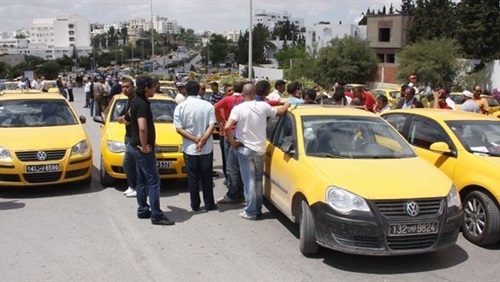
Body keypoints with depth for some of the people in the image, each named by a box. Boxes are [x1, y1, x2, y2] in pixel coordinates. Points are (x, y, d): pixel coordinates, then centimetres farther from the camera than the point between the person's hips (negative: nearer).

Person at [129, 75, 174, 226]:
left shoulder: (135, 101, 8)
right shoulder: (142, 104, -23)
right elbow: (142, 128, -36)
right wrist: (144, 146, -23)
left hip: (136, 145, 10)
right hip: (142, 148, -10)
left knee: (142, 179, 17)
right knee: (153, 180, -5)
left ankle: (143, 210, 26)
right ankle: (156, 216, -1)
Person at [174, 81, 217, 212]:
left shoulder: (180, 107, -5)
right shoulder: (208, 105, -5)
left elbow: (179, 129, -10)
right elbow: (212, 126, -12)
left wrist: (195, 139, -12)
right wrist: (202, 140, -16)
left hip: (189, 149, 0)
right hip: (207, 148, 1)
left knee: (193, 178, 10)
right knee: (207, 177, 12)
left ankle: (195, 205, 17)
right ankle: (209, 204, 18)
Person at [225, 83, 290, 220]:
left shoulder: (239, 108, -13)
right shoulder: (263, 106, -4)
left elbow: (227, 127, -24)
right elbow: (279, 112, 13)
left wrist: (232, 142, -8)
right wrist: (286, 105, 34)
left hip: (245, 149, -3)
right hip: (260, 149, 3)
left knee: (249, 182, 2)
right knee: (258, 180, 17)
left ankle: (250, 212, 6)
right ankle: (258, 209, 25)